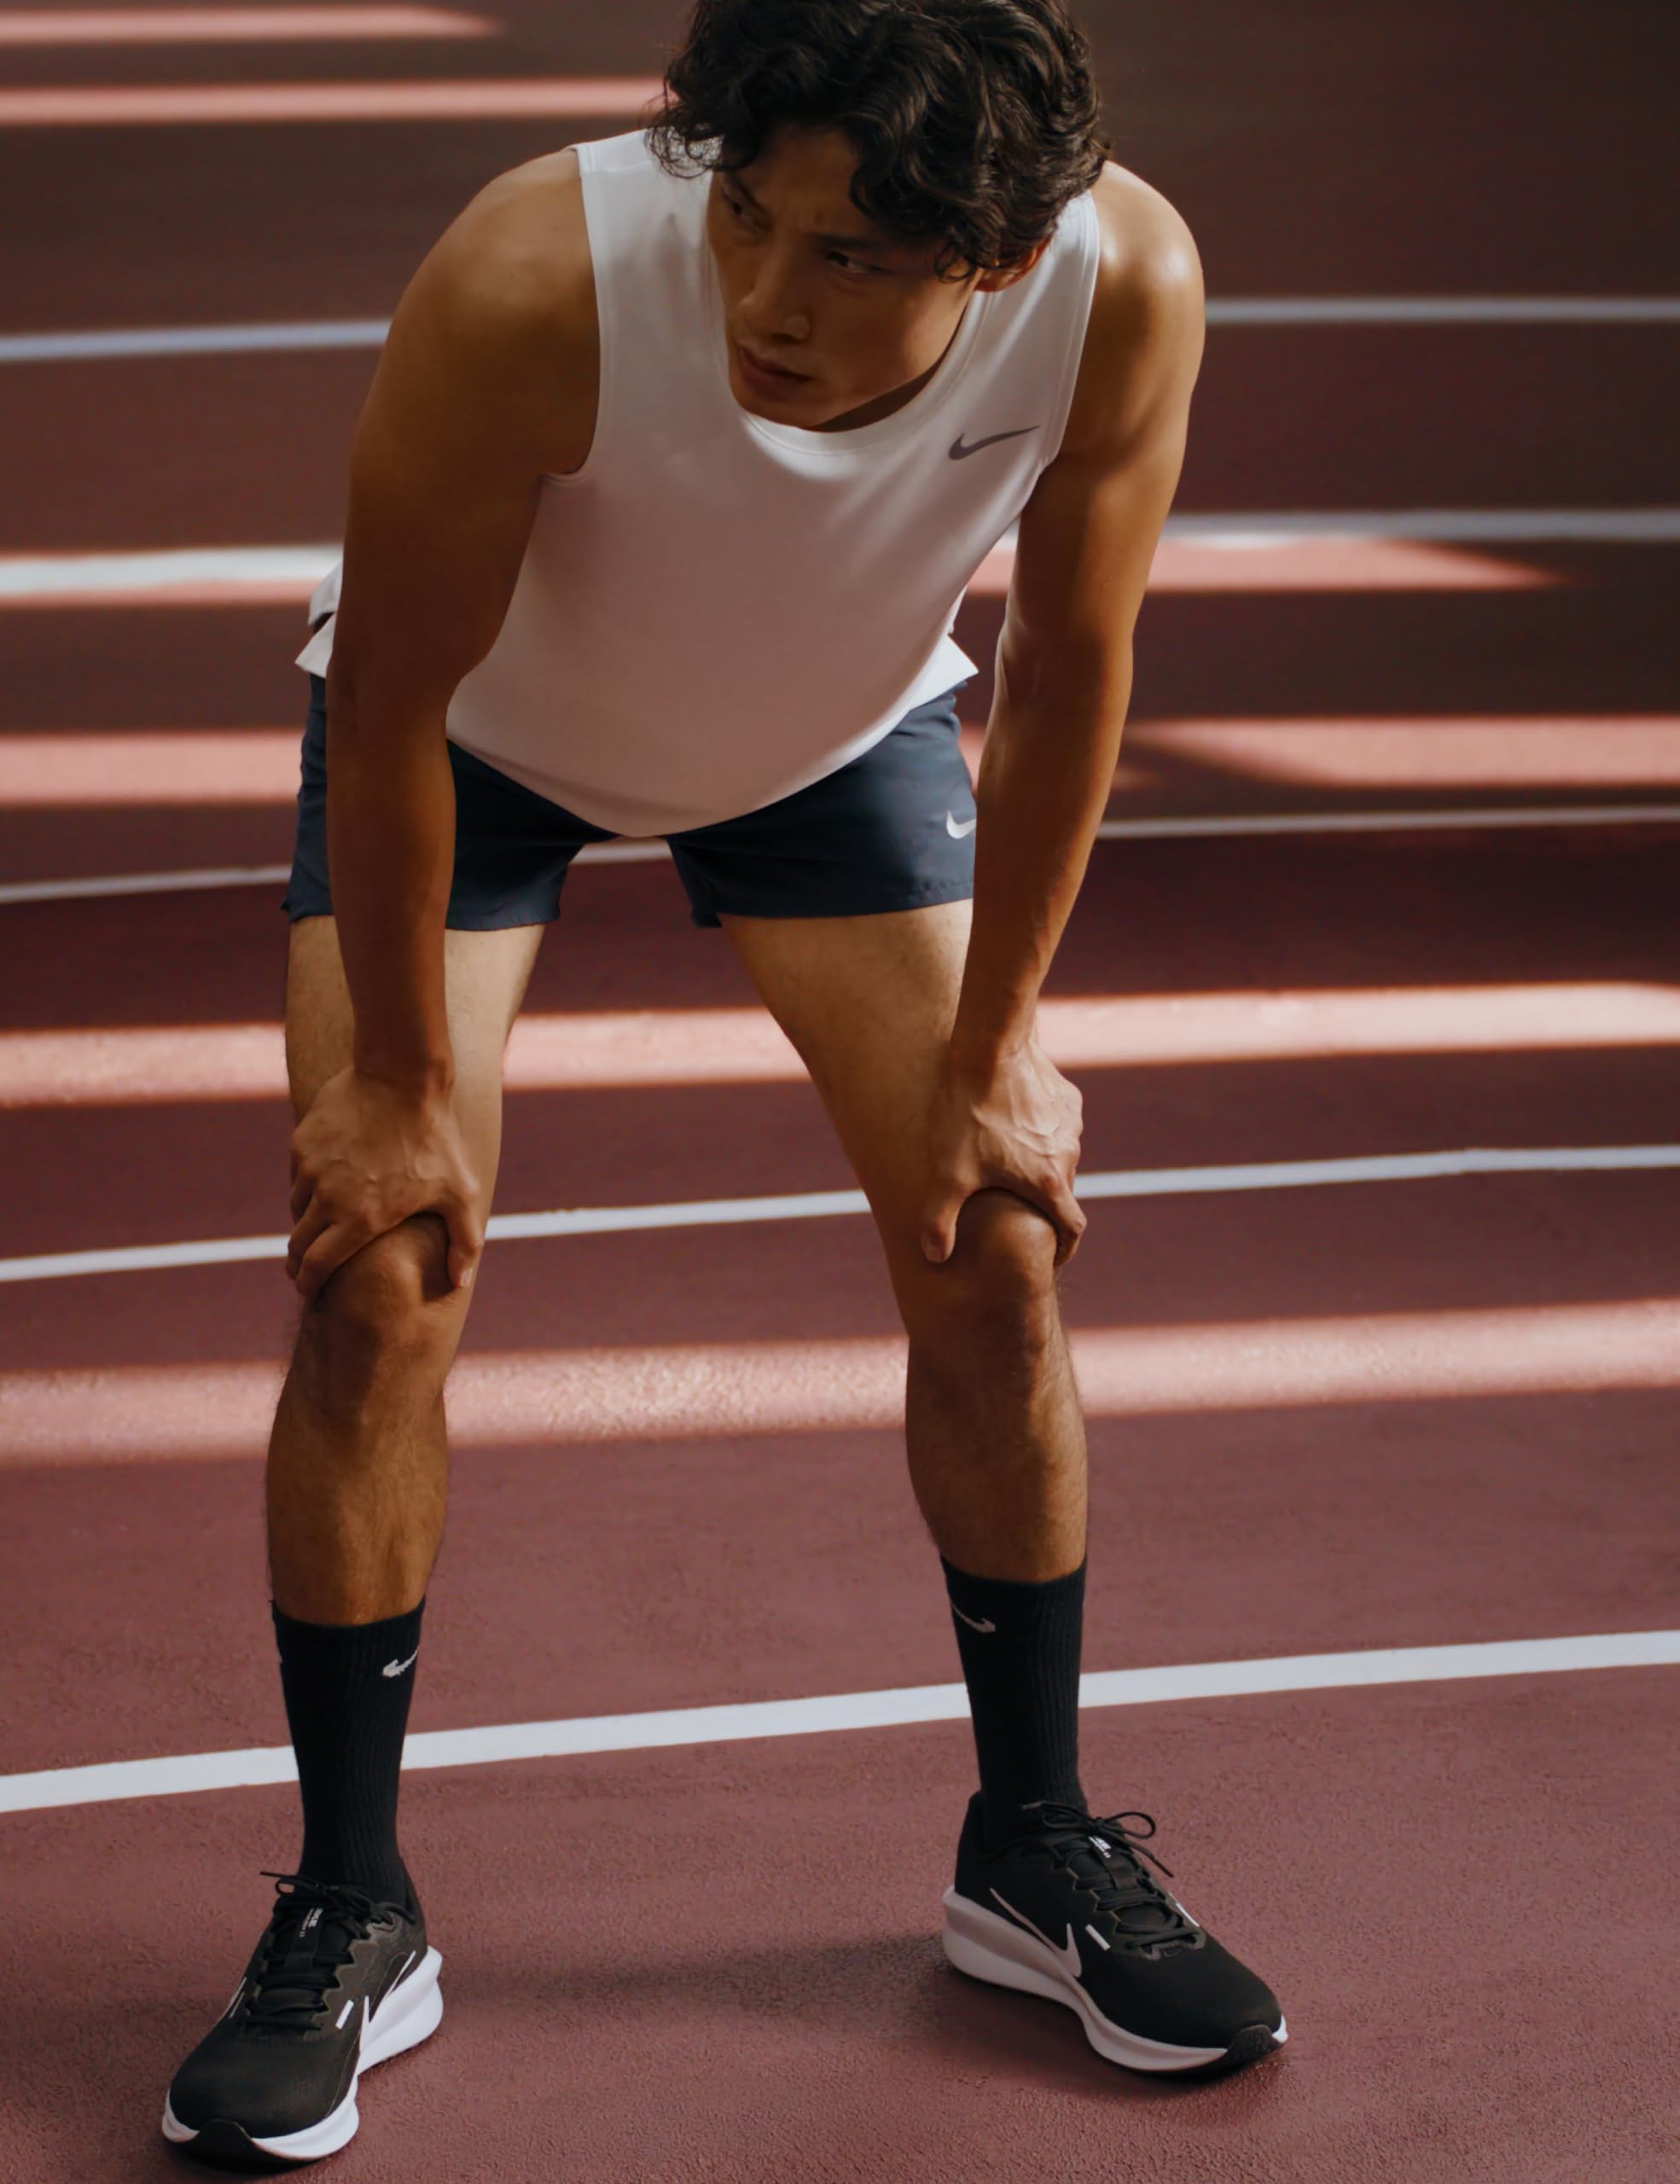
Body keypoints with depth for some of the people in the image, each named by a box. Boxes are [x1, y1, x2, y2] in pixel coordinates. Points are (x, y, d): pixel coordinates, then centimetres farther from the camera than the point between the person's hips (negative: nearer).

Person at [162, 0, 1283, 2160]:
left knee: (993, 1250, -2)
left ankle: (1036, 1843, 18)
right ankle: (347, 1919, 5)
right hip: (474, 731, -2)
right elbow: (396, 697, -26)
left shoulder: (1123, 284, -34)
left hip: (841, 730, 3)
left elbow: (1066, 669, -16)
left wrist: (989, 1048, -9)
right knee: (380, 1276, -11)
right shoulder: (532, 284, -42)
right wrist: (403, 1083, -17)